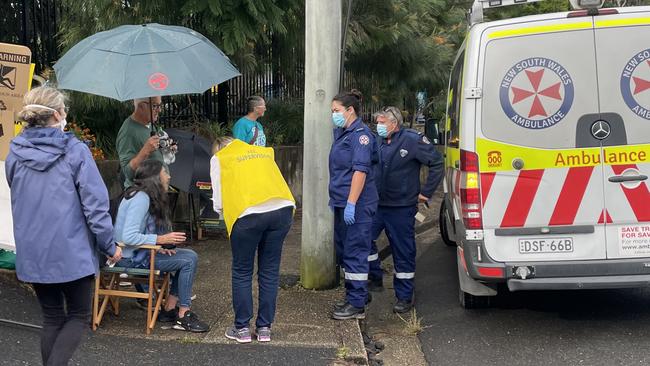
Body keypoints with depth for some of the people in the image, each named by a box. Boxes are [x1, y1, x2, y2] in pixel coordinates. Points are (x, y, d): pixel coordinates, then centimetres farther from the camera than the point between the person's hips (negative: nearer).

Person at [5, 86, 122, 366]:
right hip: (71, 252, -4)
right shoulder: (75, 151, -12)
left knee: (52, 318, 17)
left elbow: (18, 198, 14)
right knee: (78, 316, 10)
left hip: (32, 253, 4)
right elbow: (95, 204, -12)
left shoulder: (15, 154, 1)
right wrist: (109, 246, -2)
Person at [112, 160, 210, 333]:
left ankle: (169, 309, 8)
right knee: (189, 260, -15)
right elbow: (128, 237, -28)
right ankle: (183, 317, -9)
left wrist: (158, 246, -1)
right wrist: (161, 240, -25)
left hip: (139, 252, 10)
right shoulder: (141, 198, -20)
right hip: (131, 258, -10)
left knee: (190, 256, 7)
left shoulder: (145, 196, 11)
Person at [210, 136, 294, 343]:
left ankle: (242, 328, 16)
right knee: (270, 271, 13)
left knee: (242, 272, 12)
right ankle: (264, 328, 19)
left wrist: (225, 212, 29)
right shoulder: (264, 152, 27)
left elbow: (218, 202, 9)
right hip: (283, 210, 4)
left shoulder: (219, 158, 15)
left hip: (249, 214, -4)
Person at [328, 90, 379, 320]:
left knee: (354, 253, -5)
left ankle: (357, 305, 1)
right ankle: (352, 298, 26)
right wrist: (334, 197, 24)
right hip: (343, 202, 10)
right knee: (344, 251, 16)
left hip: (357, 205, -10)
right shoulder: (341, 133, 16)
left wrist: (351, 203, -25)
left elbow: (360, 170, -21)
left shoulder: (360, 134, -14)